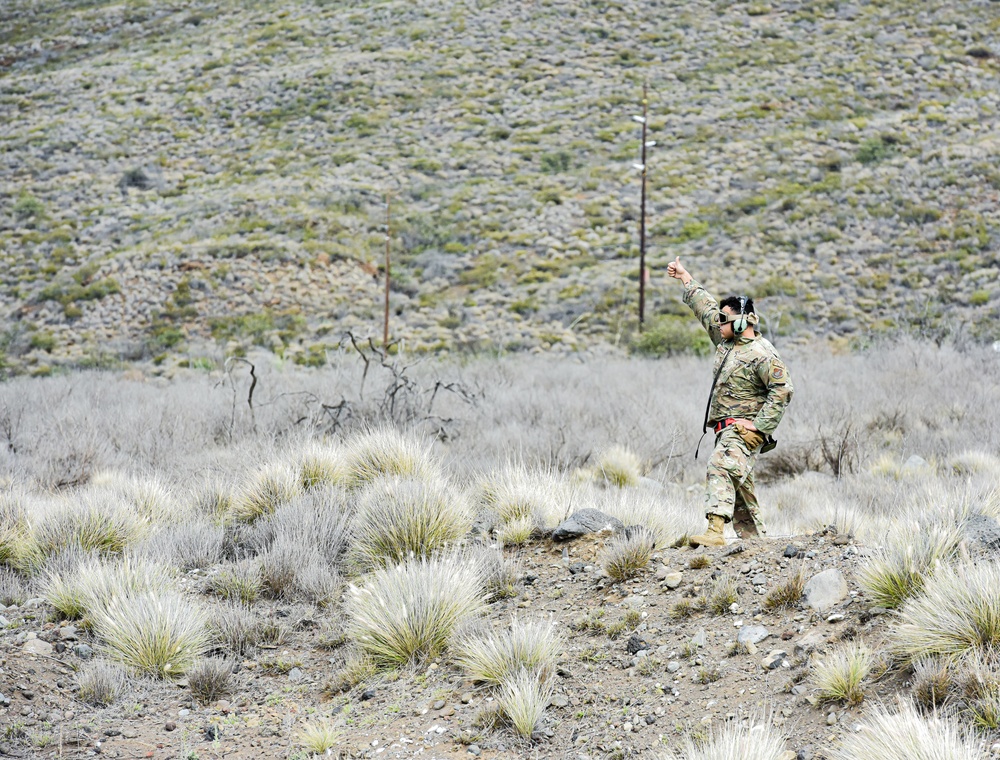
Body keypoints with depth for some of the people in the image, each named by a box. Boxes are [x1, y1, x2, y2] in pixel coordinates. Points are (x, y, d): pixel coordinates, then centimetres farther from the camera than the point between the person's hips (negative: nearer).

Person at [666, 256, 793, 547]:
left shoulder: (762, 354, -14)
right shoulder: (726, 341, 13)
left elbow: (782, 389, -20)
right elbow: (706, 308, 26)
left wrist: (760, 425, -23)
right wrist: (686, 278, 34)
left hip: (743, 431, -10)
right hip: (726, 429, 10)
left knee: (720, 468, -29)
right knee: (739, 485, 12)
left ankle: (715, 531, -42)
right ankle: (755, 537, 20)